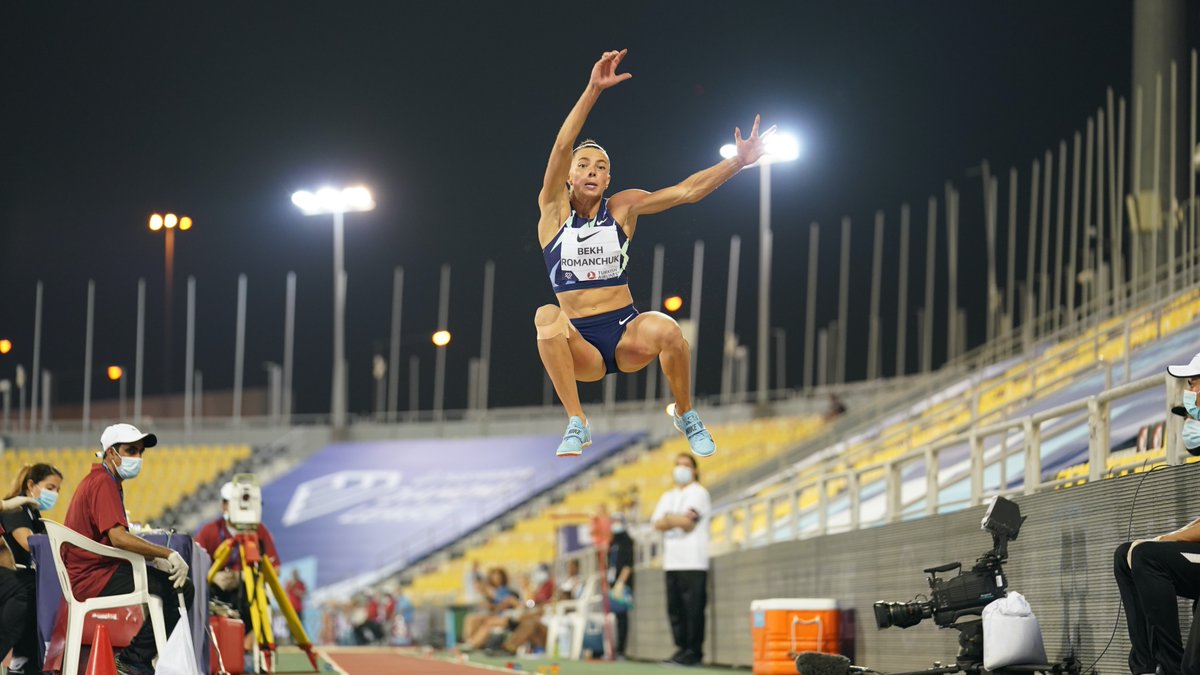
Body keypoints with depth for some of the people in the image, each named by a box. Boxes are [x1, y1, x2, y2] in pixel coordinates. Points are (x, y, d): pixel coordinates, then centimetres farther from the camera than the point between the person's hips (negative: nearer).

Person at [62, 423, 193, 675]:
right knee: (173, 590, -23)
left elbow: (119, 541, 17)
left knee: (183, 587, 7)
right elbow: (119, 538, -26)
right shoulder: (103, 483, -13)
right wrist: (168, 554, -22)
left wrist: (156, 559, 1)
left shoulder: (103, 482, 21)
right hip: (92, 578, -11)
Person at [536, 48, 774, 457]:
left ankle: (686, 417, -6)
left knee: (666, 329, -33)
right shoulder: (554, 209, 0)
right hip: (580, 345, -1)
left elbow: (685, 191, -2)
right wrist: (593, 90, -26)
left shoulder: (623, 207, 5)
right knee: (547, 317, -34)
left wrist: (739, 161, -13)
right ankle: (577, 425, -26)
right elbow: (562, 146, -14)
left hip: (626, 332, 1)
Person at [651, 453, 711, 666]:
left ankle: (693, 651, -7)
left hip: (693, 561, -6)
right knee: (674, 608, 3)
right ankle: (681, 648, 9)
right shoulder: (668, 496, 22)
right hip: (672, 560, 6)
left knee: (693, 608, -9)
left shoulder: (698, 493, 2)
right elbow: (658, 523, 8)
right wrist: (679, 520, -8)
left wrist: (669, 519, 2)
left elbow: (689, 520, -11)